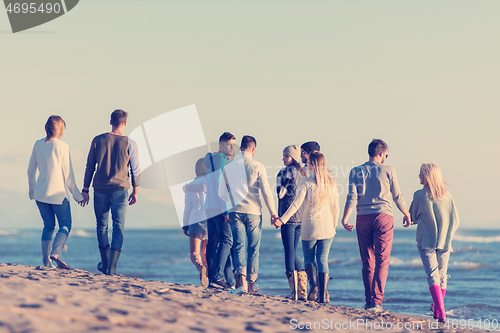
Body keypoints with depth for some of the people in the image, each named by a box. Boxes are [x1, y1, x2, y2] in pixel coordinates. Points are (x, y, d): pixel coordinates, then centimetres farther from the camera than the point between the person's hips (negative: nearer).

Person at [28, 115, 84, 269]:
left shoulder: (38, 145, 3)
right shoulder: (62, 146, -9)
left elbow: (31, 171, 10)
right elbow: (68, 174, -6)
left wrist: (32, 190, 25)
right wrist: (77, 195, 3)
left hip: (40, 193, 5)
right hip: (58, 192, -5)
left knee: (48, 226, 15)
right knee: (65, 225, 6)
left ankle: (46, 260, 6)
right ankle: (55, 252, -16)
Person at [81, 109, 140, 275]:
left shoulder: (98, 140, 1)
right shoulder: (130, 144, -2)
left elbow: (89, 167, 4)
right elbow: (135, 170, 2)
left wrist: (85, 190, 10)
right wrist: (135, 192, 13)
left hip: (100, 190, 1)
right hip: (120, 191, -1)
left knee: (102, 227, 15)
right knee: (118, 228, 0)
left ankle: (105, 264, 23)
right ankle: (112, 266, -11)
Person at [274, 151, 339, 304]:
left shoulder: (307, 182, -9)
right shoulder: (331, 183, 3)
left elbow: (297, 203, -13)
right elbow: (335, 207, 6)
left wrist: (282, 219, -9)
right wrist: (334, 225, 16)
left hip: (310, 227, -3)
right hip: (327, 228, 3)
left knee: (309, 258, 10)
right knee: (323, 259, 5)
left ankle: (313, 283, -12)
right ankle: (323, 294, -3)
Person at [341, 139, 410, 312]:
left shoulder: (356, 171, 6)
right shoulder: (388, 170, 2)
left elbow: (352, 197, -4)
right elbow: (398, 197, 8)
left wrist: (345, 219, -7)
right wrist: (407, 214, 22)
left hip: (363, 219, 3)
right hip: (383, 217, -2)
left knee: (367, 263, 10)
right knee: (382, 261, -5)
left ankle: (369, 301, 14)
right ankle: (377, 301, -16)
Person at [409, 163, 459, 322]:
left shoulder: (419, 195, -5)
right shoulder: (447, 196, 3)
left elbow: (413, 217, 6)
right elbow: (456, 220, 5)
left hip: (426, 242, -3)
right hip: (444, 243, 3)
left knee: (433, 275, -8)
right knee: (442, 276, 15)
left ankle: (441, 311, -22)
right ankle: (437, 308, 25)